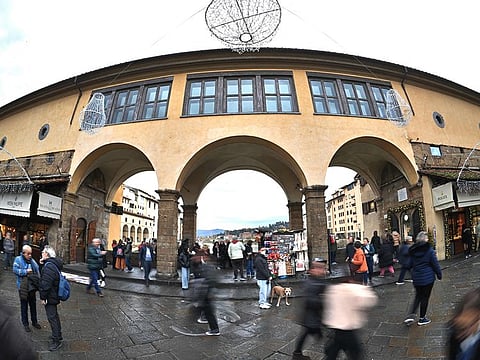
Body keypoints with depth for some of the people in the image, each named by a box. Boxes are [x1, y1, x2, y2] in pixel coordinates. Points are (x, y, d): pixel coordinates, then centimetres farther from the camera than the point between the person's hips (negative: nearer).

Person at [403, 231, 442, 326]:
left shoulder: (413, 251, 1)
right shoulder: (429, 250, -14)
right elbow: (435, 264, -9)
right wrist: (439, 274, 5)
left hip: (416, 278, 4)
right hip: (428, 277, -4)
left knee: (418, 296, 18)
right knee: (425, 297, 9)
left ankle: (412, 315, 7)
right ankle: (422, 318, 20)